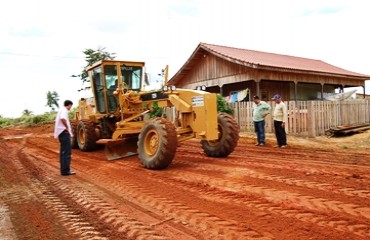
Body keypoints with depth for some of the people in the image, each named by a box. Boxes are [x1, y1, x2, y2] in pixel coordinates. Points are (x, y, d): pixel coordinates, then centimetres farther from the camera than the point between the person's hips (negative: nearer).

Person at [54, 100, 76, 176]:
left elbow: (57, 120, 30)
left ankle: (63, 169, 19)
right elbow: (62, 119, -32)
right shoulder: (64, 110, -12)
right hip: (64, 132, -10)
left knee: (63, 151, 14)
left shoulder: (61, 110, 18)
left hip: (61, 133, 10)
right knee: (66, 152, -10)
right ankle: (65, 170, -10)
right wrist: (67, 127, -19)